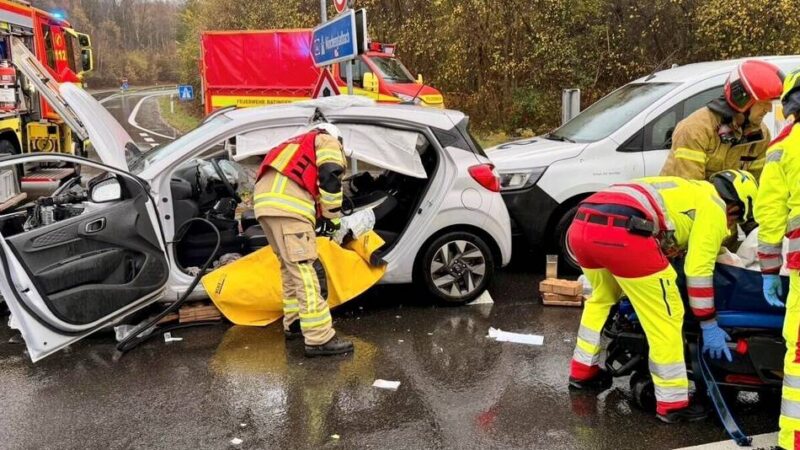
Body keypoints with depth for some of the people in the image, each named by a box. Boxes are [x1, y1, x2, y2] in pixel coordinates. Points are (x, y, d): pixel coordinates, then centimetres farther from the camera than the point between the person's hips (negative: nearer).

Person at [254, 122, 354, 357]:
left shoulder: (300, 145, 40)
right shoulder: (327, 141, 16)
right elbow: (330, 178, -2)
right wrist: (332, 216, 6)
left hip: (265, 198, 9)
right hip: (285, 204, -9)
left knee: (291, 267, 20)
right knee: (307, 270, -11)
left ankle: (294, 323, 27)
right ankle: (320, 339, -12)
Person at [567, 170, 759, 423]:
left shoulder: (689, 190, 38)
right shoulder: (714, 206, 14)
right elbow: (698, 268, 7)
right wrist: (709, 325, 16)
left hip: (581, 225, 9)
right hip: (622, 234, -9)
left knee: (602, 297, 33)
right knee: (665, 316, 5)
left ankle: (583, 371, 41)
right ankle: (673, 404, 12)